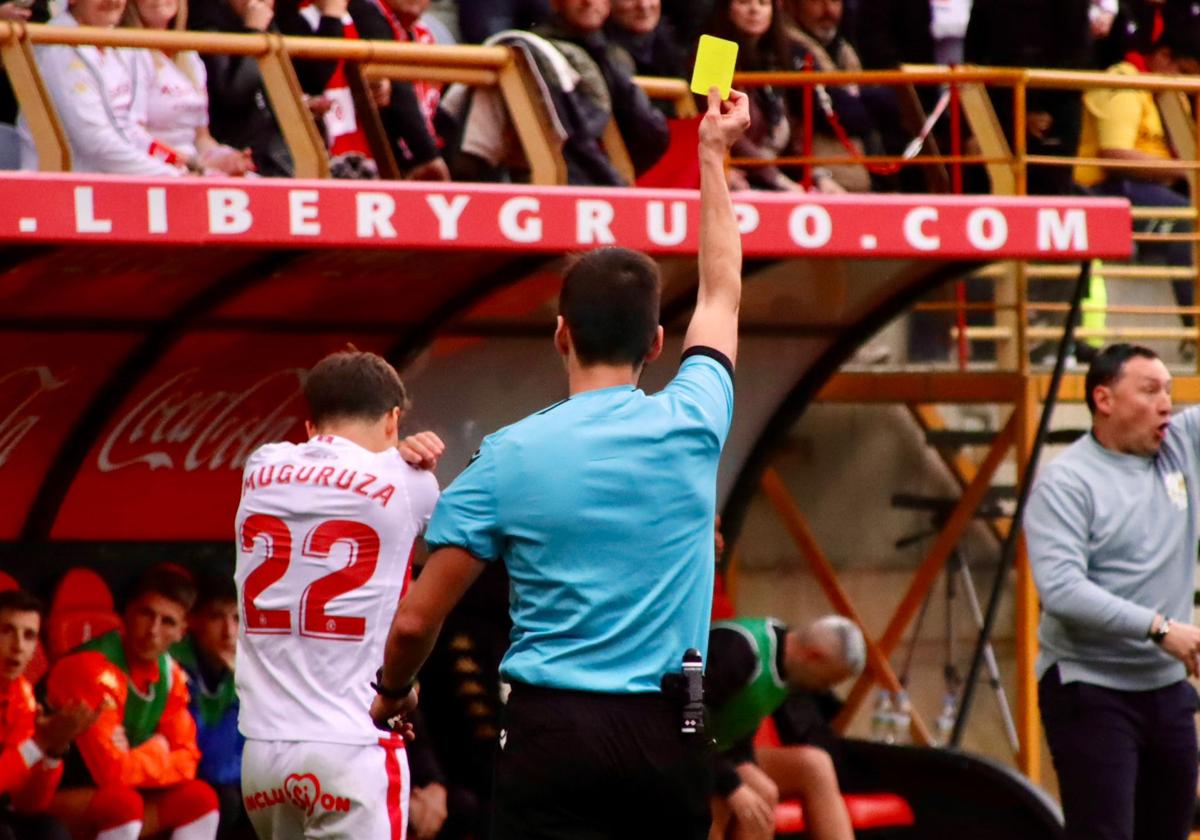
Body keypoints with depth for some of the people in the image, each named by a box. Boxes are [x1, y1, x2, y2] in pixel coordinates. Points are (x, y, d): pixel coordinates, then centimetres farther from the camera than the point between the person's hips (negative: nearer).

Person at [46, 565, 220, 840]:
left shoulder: (170, 674, 2)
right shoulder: (91, 669, -24)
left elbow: (186, 760, 3)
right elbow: (112, 770, -30)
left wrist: (140, 760, -16)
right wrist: (157, 751, -11)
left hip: (107, 800, 8)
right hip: (51, 797, -8)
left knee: (199, 798, -7)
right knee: (124, 803, -34)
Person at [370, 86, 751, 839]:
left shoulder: (507, 457, -2)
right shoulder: (690, 428, 4)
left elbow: (415, 621, -1)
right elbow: (722, 296, 24)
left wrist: (393, 693, 22)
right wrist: (714, 155, 36)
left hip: (554, 728, -3)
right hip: (669, 734, 3)